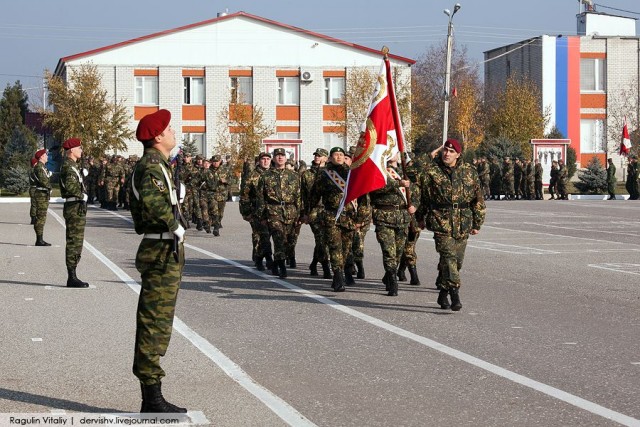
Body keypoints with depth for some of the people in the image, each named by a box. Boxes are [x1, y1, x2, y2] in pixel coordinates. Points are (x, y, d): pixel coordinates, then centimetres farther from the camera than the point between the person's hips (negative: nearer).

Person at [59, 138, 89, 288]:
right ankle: (72, 278, -5)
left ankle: (72, 276, 18)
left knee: (75, 243, 13)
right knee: (74, 243, -8)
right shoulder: (68, 166, -16)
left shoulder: (72, 165, 17)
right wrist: (81, 194, -18)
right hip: (75, 207, -11)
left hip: (78, 208, 11)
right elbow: (69, 185, -32)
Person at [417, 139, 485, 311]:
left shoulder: (469, 172, 6)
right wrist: (421, 217, 17)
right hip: (441, 221, -3)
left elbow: (478, 198, 11)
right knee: (448, 255, -17)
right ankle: (454, 293, -21)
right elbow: (423, 196, 12)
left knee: (457, 259, 7)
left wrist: (477, 223, 9)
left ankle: (443, 292, 24)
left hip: (463, 223, 3)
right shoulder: (431, 171, 1)